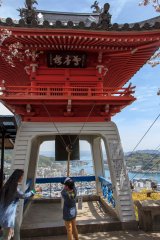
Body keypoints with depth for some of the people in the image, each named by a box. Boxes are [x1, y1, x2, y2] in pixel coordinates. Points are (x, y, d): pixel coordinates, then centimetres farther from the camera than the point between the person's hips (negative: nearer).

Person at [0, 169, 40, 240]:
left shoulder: (9, 185, 4)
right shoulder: (14, 187, -21)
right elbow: (24, 195, -13)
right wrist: (34, 191, -1)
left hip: (6, 214, 9)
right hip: (7, 215, -9)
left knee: (10, 234, 20)